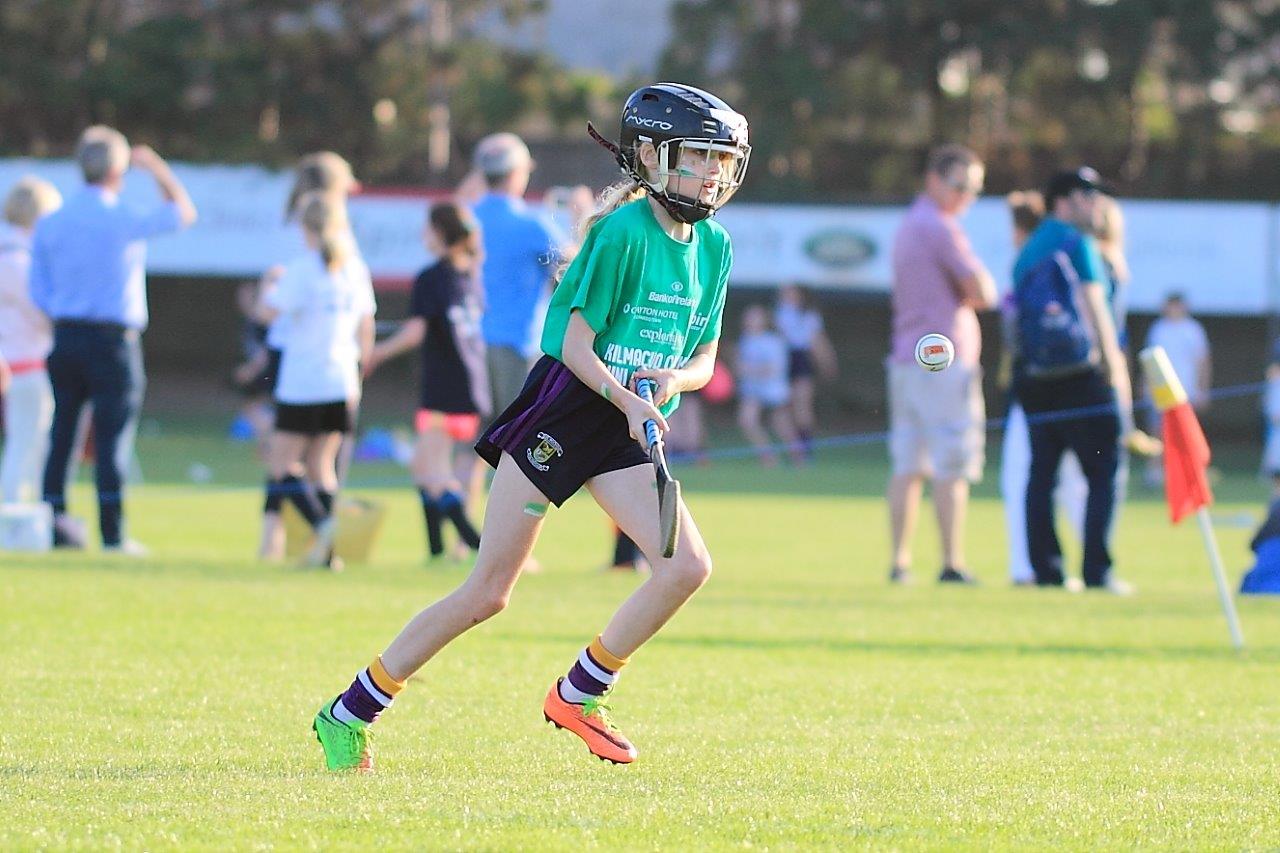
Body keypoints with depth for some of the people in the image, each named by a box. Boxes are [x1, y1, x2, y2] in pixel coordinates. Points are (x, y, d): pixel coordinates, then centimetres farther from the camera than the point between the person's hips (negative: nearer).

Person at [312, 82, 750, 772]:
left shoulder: (714, 246, 8)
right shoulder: (623, 230, -13)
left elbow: (703, 358, 12)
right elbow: (576, 346, -14)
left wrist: (673, 379, -9)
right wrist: (628, 400, -26)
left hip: (625, 434, 7)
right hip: (561, 412, -7)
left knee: (688, 566, -12)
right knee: (487, 592, -7)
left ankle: (579, 694, 6)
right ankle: (348, 714, 5)